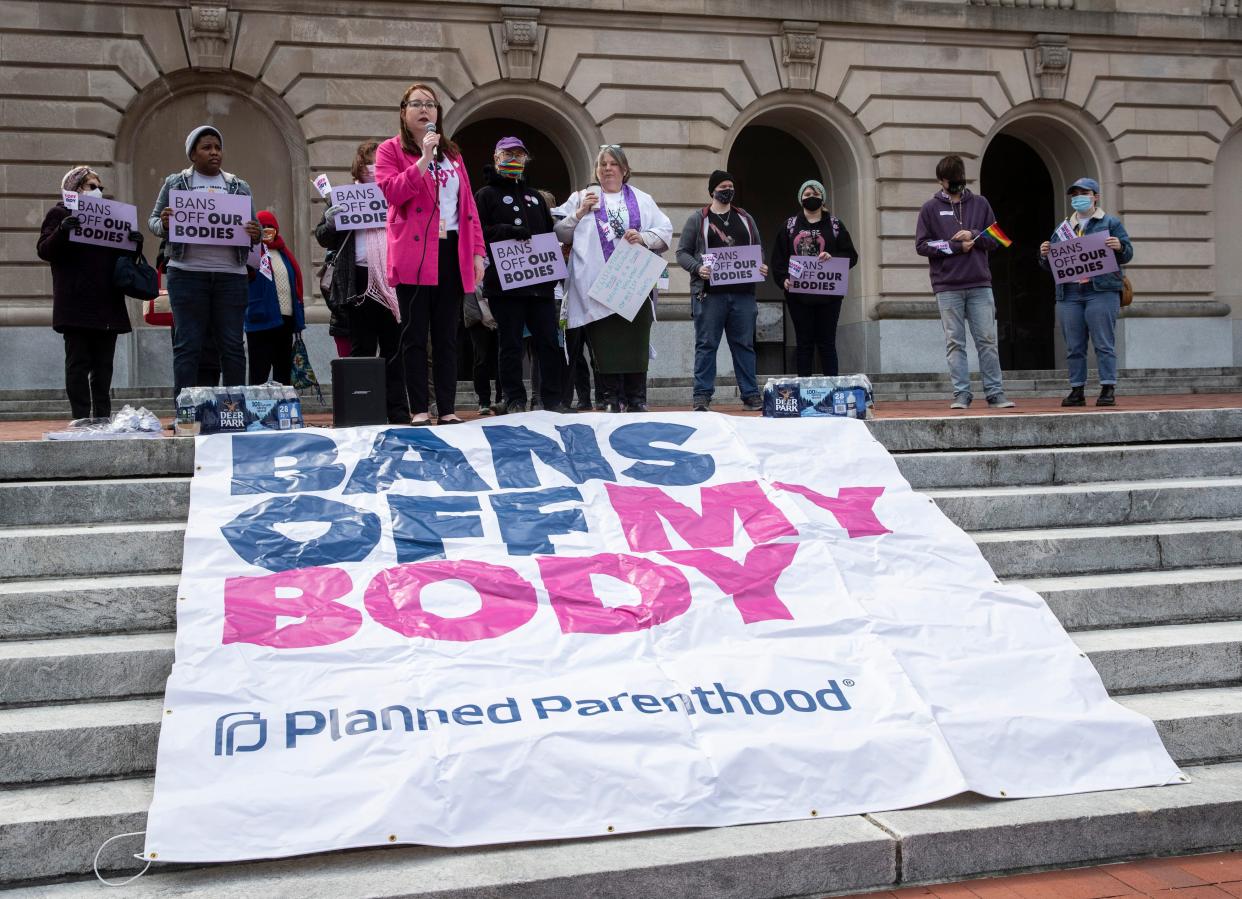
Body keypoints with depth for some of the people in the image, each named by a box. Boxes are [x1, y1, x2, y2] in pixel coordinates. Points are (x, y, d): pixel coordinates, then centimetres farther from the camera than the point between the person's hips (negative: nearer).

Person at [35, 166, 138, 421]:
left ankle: (103, 416, 8)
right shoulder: (60, 214, 6)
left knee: (103, 364, 5)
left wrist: (134, 243, -2)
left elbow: (122, 256, 20)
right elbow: (44, 251, -4)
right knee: (78, 361, -4)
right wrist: (61, 231, -23)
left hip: (107, 303, 5)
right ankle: (81, 417, -4)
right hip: (77, 304, -5)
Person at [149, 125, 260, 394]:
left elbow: (254, 228, 15)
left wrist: (255, 234, -9)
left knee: (232, 344, 2)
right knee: (187, 345, -2)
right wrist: (163, 224, -14)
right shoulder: (175, 183, 10)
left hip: (231, 274, 2)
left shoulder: (239, 187, 15)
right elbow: (153, 221, 10)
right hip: (187, 273, -2)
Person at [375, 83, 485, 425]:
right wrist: (424, 160, -18)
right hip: (413, 253, -4)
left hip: (452, 252, 4)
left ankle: (448, 409, 8)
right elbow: (391, 191, -12)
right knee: (415, 334, -2)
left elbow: (468, 204, 15)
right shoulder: (390, 150, 5)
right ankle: (419, 409, 2)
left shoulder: (452, 152, 18)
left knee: (447, 334, 5)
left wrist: (477, 252, 7)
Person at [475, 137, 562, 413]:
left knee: (548, 341, 0)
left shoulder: (535, 196, 24)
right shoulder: (486, 195, 6)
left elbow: (550, 233, 26)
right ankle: (514, 401, 4)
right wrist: (508, 231, -20)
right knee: (510, 344, -1)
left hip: (540, 283, 5)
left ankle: (552, 401, 5)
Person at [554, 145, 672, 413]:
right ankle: (611, 400, 3)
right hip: (598, 287, -1)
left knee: (636, 343, -1)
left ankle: (636, 400, 6)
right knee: (604, 345, -4)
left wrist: (644, 238, -9)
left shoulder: (642, 200, 16)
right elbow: (560, 234, 9)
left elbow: (666, 232, 9)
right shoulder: (581, 198, 14)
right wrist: (580, 213, -4)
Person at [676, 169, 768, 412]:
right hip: (709, 293, -3)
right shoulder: (698, 219, 6)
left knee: (744, 344, 6)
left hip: (743, 293, 3)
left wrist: (761, 267, 0)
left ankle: (750, 394, 10)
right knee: (706, 345, -2)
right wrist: (698, 268, -15)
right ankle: (702, 395, 2)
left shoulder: (745, 219, 18)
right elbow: (682, 253, 4)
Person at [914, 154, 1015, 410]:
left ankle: (995, 393, 4)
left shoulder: (980, 204, 12)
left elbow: (995, 239, 10)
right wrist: (955, 246, -9)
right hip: (947, 287, -1)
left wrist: (973, 236, -9)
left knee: (987, 340, 0)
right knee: (955, 342, 1)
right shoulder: (931, 209, 7)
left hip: (980, 285, 1)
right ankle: (961, 394, 5)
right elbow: (921, 245, -1)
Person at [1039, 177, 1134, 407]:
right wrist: (1044, 255, -1)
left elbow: (1128, 254, 2)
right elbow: (1051, 265, 20)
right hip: (1069, 294, 4)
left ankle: (1108, 389, -5)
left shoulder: (1111, 223, 9)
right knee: (1074, 347, 4)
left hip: (1101, 292, -4)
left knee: (1103, 344, -7)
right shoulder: (1063, 228, 21)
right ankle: (1077, 390, 8)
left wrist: (1119, 247, -20)